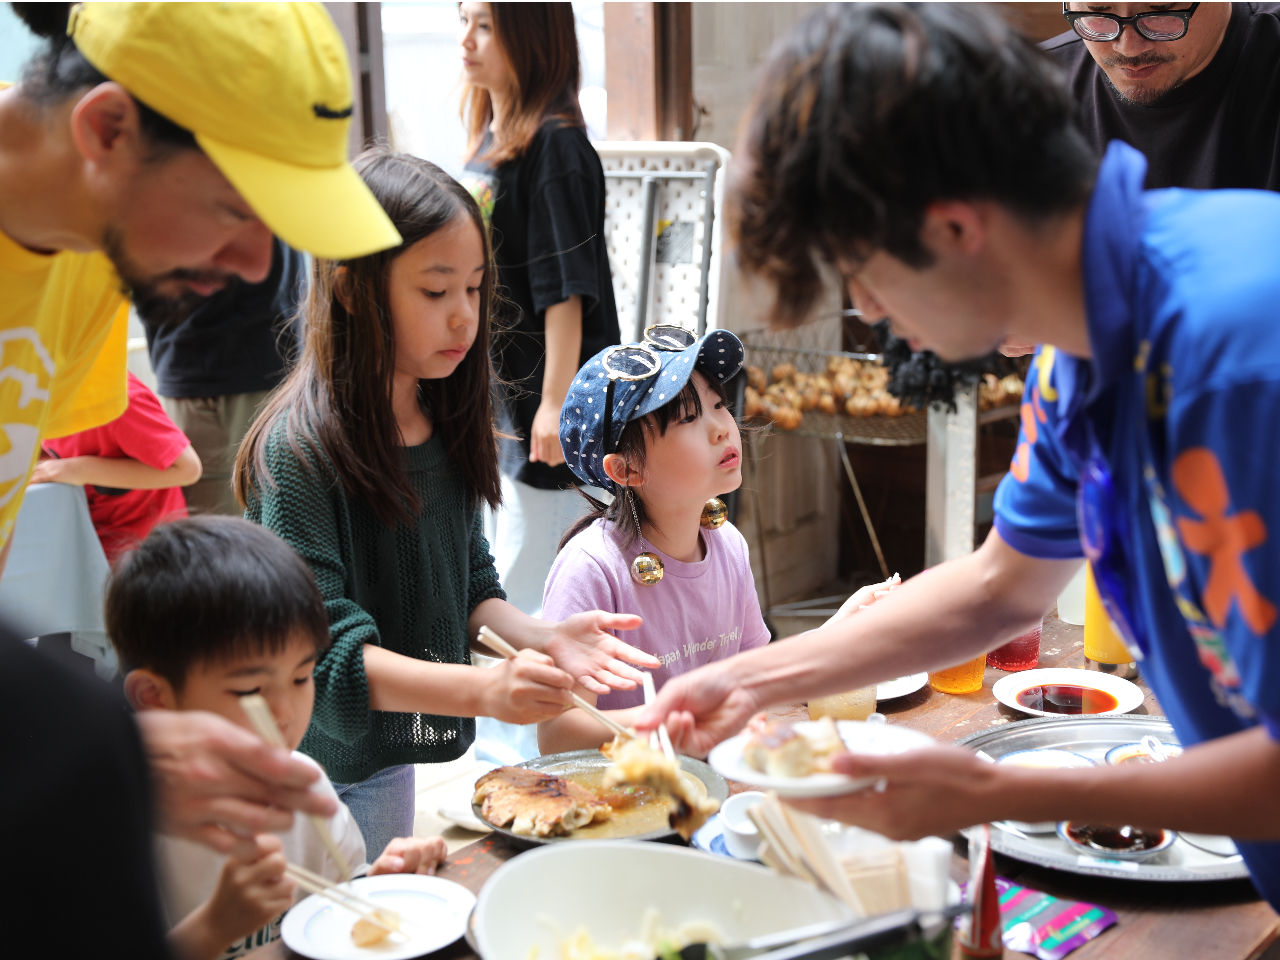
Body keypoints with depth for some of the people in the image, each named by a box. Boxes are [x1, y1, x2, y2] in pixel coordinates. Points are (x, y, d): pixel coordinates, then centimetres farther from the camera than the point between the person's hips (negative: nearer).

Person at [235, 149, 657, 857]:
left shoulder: (446, 425, 2)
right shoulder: (301, 447, -20)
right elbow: (322, 651, -24)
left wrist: (536, 636, -11)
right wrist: (480, 690, -36)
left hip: (421, 757, 7)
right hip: (332, 772, -6)